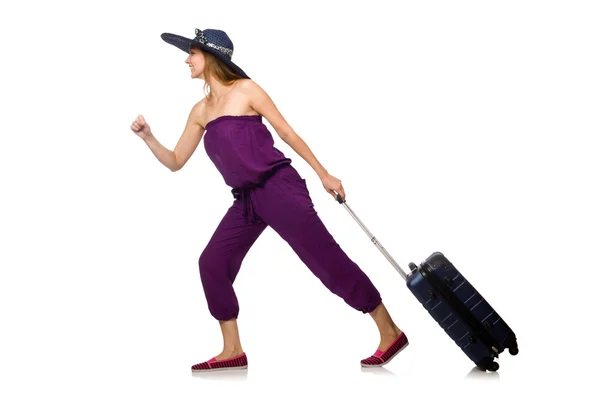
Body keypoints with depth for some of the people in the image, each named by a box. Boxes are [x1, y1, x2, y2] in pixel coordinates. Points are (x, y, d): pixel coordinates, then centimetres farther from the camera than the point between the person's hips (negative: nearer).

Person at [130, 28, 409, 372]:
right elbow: (176, 162, 18)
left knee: (325, 258, -9)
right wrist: (148, 137, 2)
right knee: (212, 263, 1)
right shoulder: (201, 111, 14)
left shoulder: (245, 89, -4)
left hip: (278, 188, -7)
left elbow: (288, 133, -2)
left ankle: (390, 332, -2)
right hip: (246, 200, 7)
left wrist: (323, 174, -2)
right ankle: (233, 351, 11)